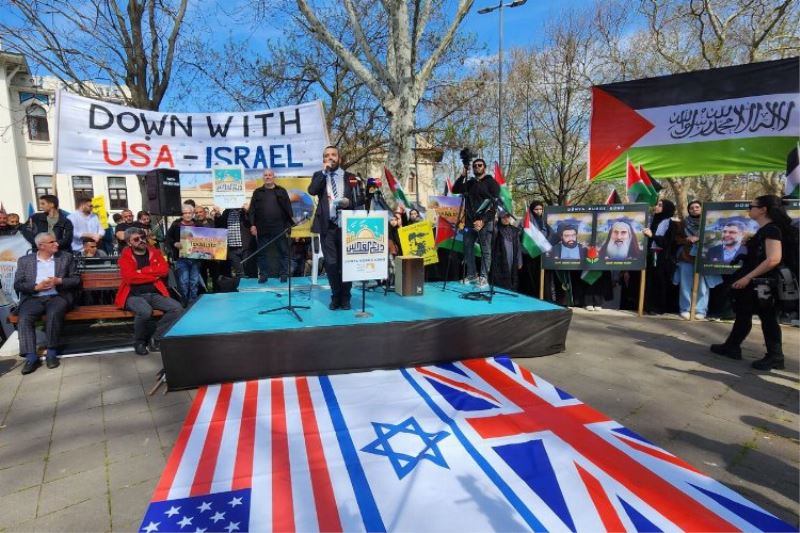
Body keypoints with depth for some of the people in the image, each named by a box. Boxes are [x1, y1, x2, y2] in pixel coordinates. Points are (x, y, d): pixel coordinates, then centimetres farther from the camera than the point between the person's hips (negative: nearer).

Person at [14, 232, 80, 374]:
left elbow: (76, 279, 7)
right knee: (24, 318, -27)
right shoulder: (24, 260, 13)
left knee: (54, 313, -33)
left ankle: (52, 352, -21)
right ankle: (31, 357, -24)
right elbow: (18, 285, 6)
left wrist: (59, 281, -10)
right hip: (33, 298, 1)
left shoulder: (66, 257, 12)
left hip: (57, 297, -1)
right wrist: (36, 287, -11)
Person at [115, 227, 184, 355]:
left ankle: (155, 338, -8)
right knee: (145, 311, -36)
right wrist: (154, 275, -8)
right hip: (134, 295, -4)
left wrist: (142, 271, -11)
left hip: (155, 294, 4)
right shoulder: (125, 256, 2)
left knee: (177, 308, -20)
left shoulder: (154, 252, 12)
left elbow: (164, 270, -4)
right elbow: (130, 277, -14)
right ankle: (139, 341, -7)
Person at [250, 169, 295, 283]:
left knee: (283, 252, 2)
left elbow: (288, 208, 4)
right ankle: (263, 275, 14)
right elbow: (252, 210, 6)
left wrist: (289, 225, -4)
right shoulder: (257, 192, 11)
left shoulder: (281, 191, 9)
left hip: (279, 228, -1)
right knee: (261, 253, 5)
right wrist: (252, 225, -4)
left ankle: (284, 274, 10)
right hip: (262, 228, 1)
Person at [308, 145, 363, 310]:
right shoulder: (319, 176, 10)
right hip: (327, 226, 0)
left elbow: (360, 199, 7)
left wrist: (349, 202, -13)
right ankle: (335, 296, 17)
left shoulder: (350, 177, 9)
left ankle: (345, 297, 18)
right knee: (331, 263, 0)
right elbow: (312, 191, -10)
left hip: (346, 225, 0)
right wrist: (324, 171, -9)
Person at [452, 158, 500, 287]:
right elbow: (455, 190, 10)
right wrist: (462, 175, -1)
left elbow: (494, 204, -7)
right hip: (470, 221, 6)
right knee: (467, 247, 6)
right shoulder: (469, 183, 18)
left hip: (485, 221, -6)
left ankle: (483, 277, 0)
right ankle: (471, 275, 15)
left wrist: (483, 220, -16)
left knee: (485, 250, -4)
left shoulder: (491, 182, 1)